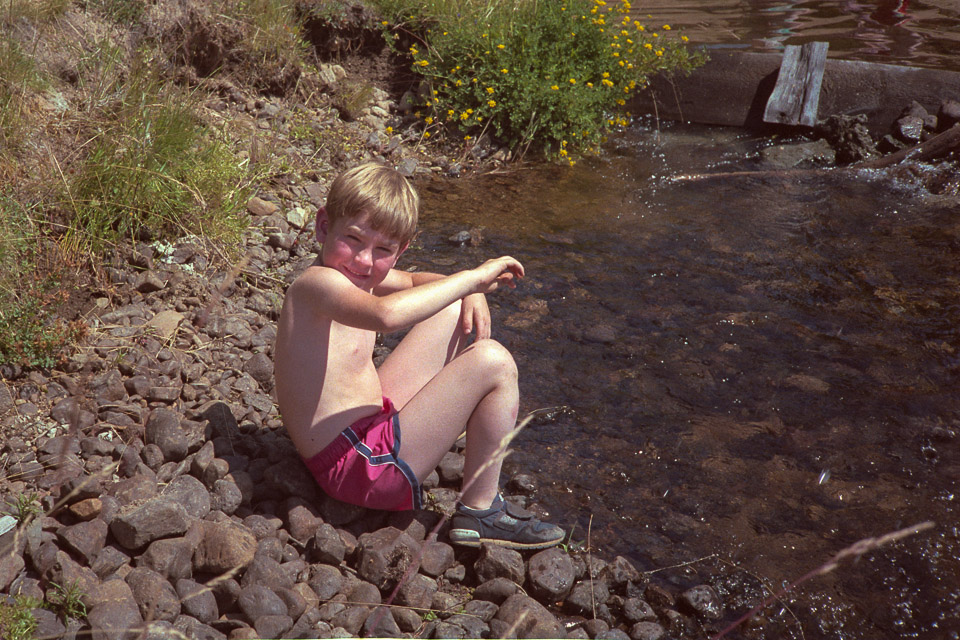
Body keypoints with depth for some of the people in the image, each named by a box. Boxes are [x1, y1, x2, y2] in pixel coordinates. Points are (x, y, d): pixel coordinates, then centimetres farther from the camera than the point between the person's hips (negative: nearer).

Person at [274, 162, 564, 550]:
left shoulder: (352, 275, 8)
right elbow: (387, 315, -44)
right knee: (493, 363, -17)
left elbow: (417, 281, 27)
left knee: (459, 311, 17)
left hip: (373, 421, 11)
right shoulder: (318, 282, -22)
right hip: (359, 466, -11)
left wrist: (472, 292, 6)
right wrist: (473, 277, -33)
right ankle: (480, 511, -4)